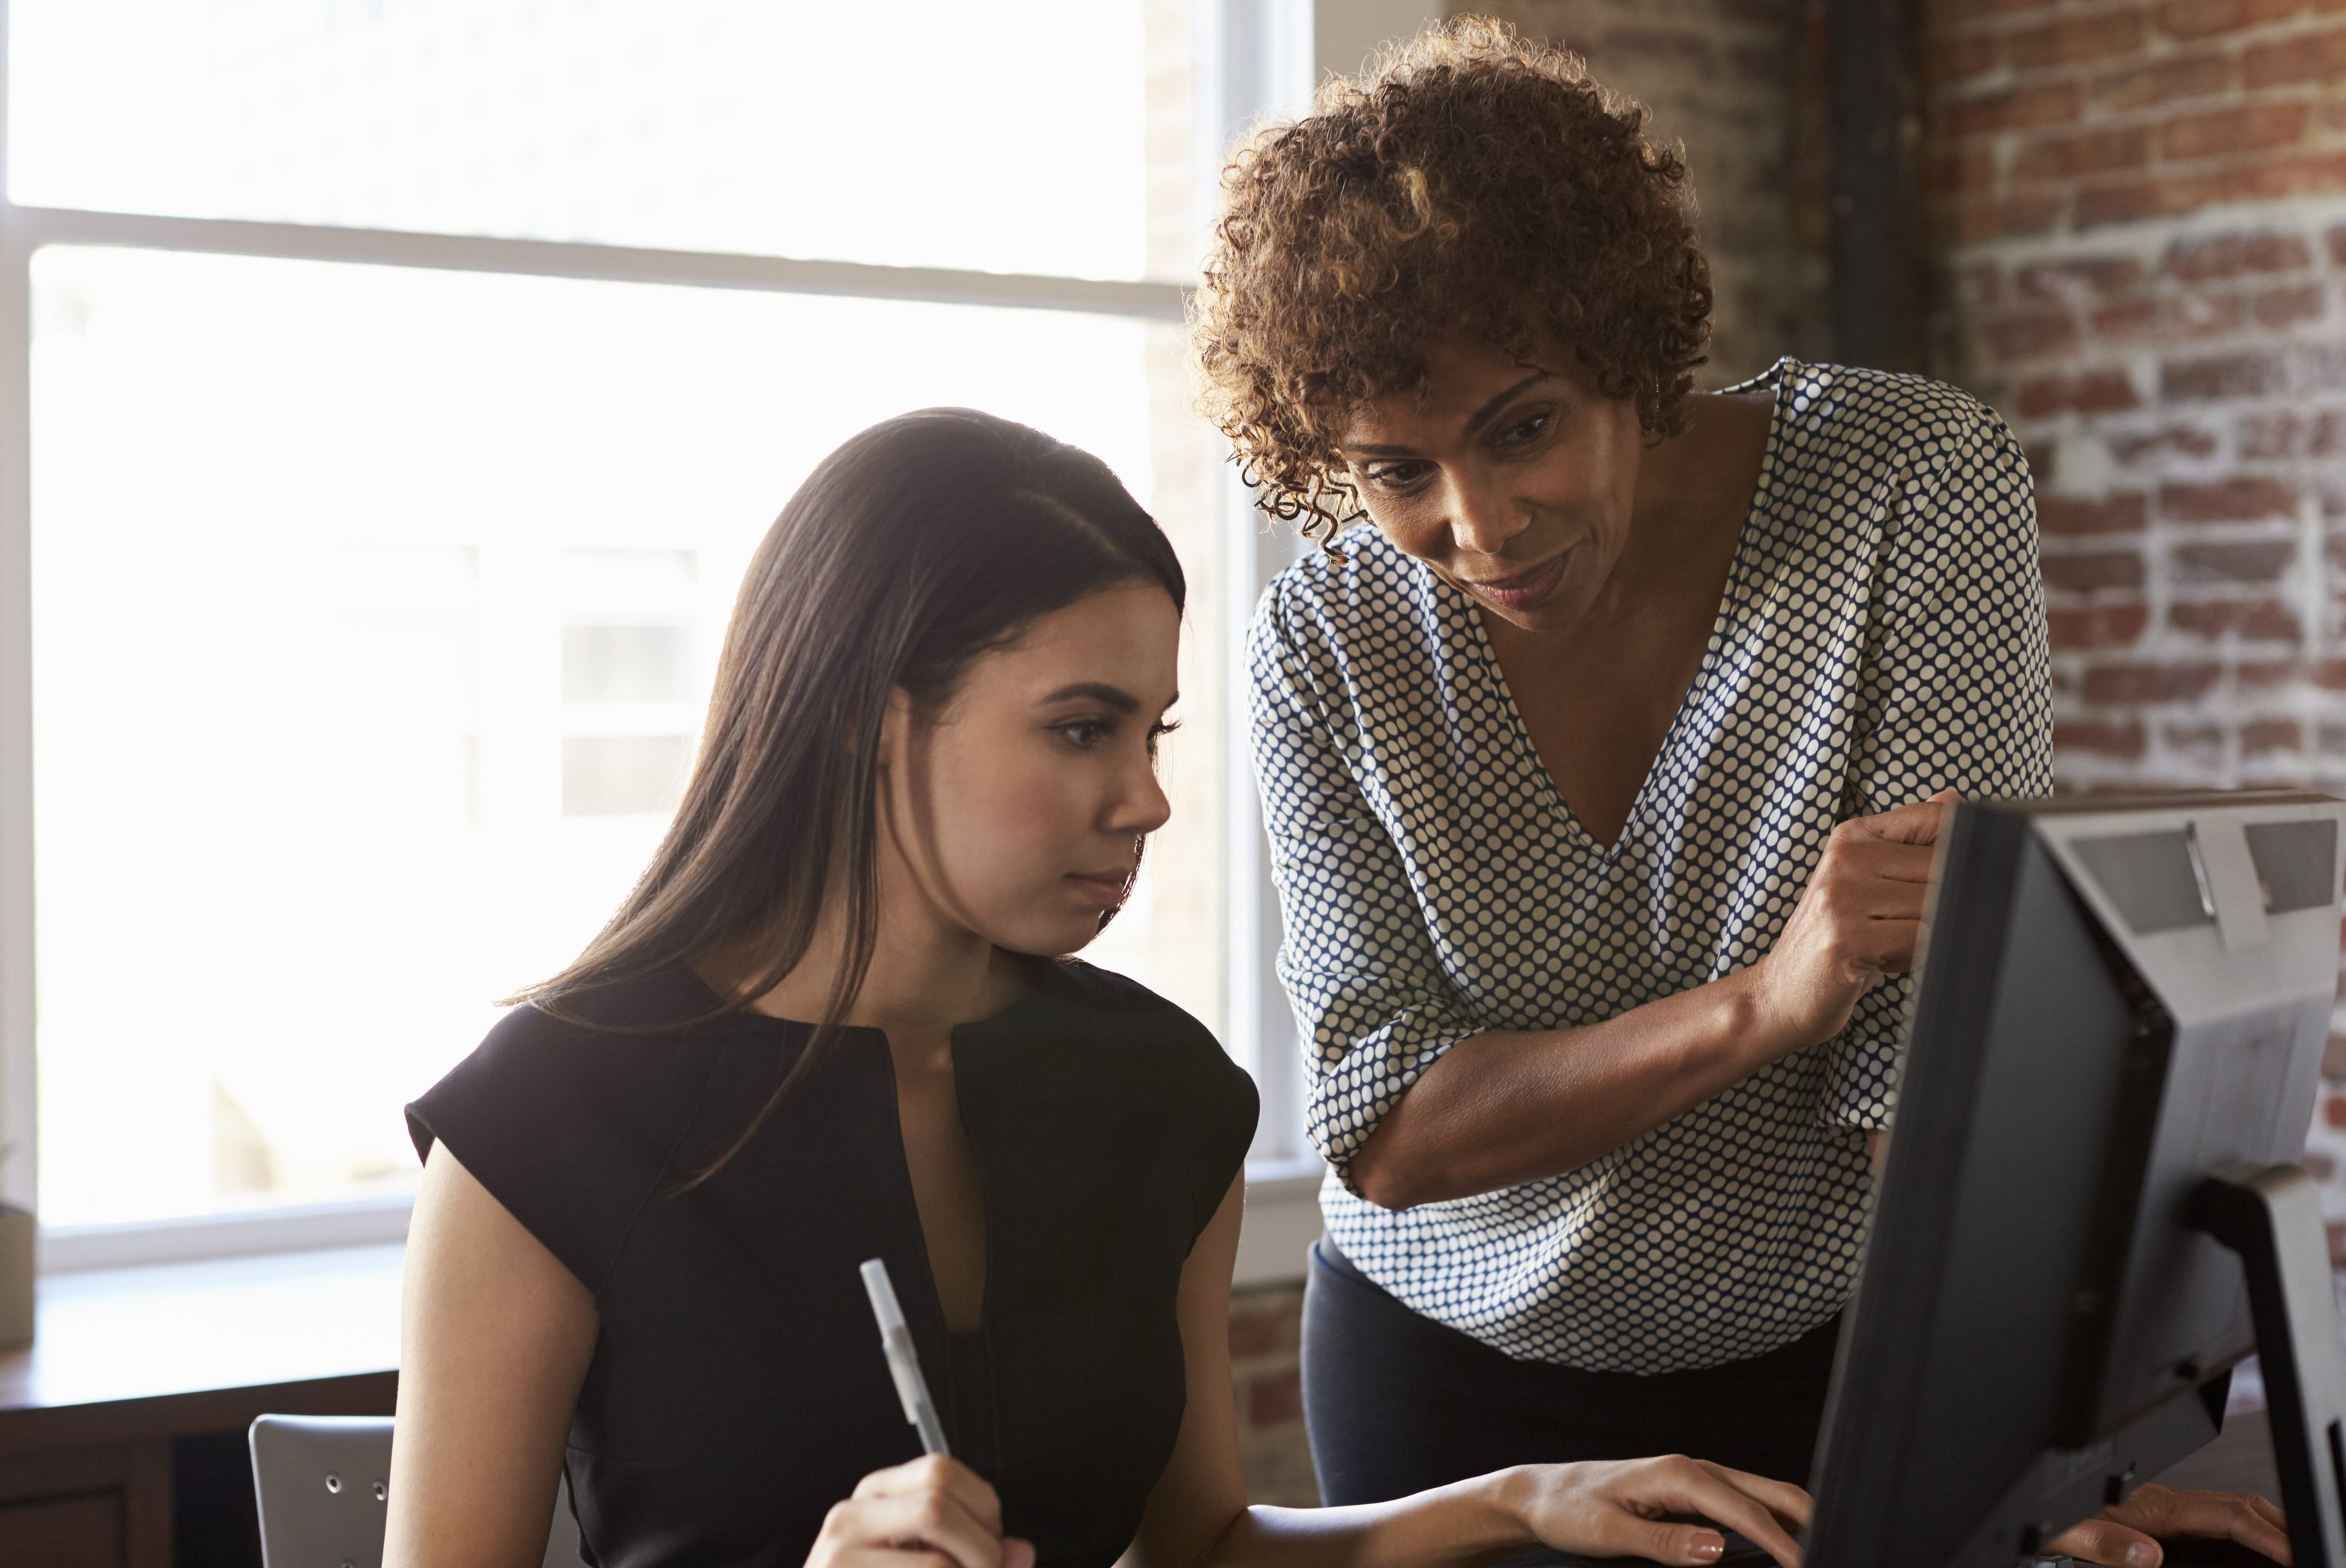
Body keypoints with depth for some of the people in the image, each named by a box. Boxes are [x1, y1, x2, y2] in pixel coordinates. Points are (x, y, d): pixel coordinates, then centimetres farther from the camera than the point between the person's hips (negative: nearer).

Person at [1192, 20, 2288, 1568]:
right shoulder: (1328, 643, -14)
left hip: (1836, 1352, -1)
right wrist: (1762, 1003, -32)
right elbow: (1384, 1137, -18)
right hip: (1451, 1370, 2)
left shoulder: (1918, 482, -19)